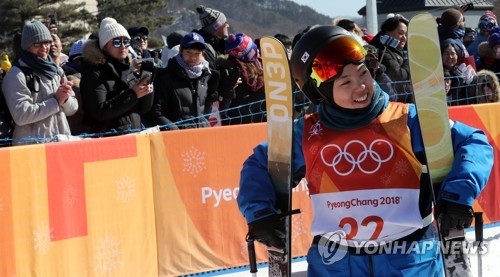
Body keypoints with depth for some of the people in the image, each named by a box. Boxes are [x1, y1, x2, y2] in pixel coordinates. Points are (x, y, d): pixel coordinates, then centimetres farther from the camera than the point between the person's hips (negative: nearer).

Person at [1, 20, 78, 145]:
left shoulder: (56, 71, 13)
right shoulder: (16, 75, -6)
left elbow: (72, 109, 15)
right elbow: (21, 116, -17)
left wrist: (65, 98, -8)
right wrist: (56, 101, -14)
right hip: (31, 146, -6)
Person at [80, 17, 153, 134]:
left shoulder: (128, 69, 17)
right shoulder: (94, 73, -3)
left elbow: (143, 110, 17)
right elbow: (98, 112, -15)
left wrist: (146, 91, -3)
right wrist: (132, 94, -15)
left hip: (136, 133, 6)